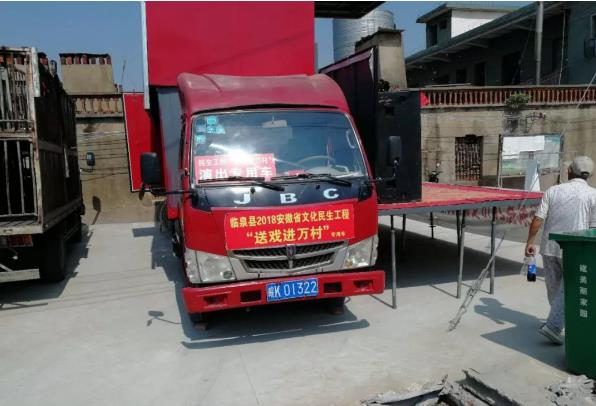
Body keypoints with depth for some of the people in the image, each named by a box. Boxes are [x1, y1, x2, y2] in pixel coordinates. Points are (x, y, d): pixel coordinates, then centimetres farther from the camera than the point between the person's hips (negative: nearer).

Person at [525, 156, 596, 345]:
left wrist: (530, 242, 1)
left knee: (554, 287, 18)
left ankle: (560, 318, 37)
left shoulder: (553, 191, 1)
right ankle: (553, 326, -6)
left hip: (549, 247, 3)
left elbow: (538, 219, -5)